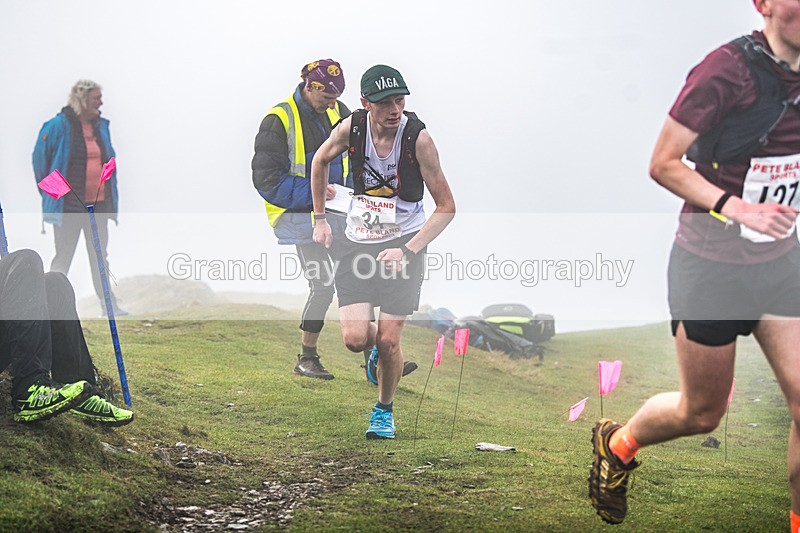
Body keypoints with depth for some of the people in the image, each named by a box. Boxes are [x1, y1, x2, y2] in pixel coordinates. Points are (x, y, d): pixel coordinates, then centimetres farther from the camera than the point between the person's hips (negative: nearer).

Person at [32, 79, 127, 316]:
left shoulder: (101, 126, 7)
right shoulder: (58, 125, -12)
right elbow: (40, 159, -5)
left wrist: (112, 200, 12)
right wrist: (50, 191, 1)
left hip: (98, 204, 6)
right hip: (68, 205, -6)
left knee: (100, 256, 11)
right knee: (63, 257, 0)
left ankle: (108, 304, 16)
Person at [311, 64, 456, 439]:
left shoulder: (417, 137, -18)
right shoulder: (351, 128, -10)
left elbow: (446, 207, -13)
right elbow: (320, 161, 14)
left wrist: (407, 251, -21)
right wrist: (320, 219, 13)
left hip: (404, 244, -2)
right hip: (357, 243, 2)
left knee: (388, 342, -6)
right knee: (356, 340, -10)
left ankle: (384, 410, 23)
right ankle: (377, 344, 30)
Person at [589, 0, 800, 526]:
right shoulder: (728, 68, -20)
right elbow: (664, 164, -16)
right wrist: (736, 208, -26)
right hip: (711, 264, -5)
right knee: (702, 414, 11)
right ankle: (617, 444, 40)